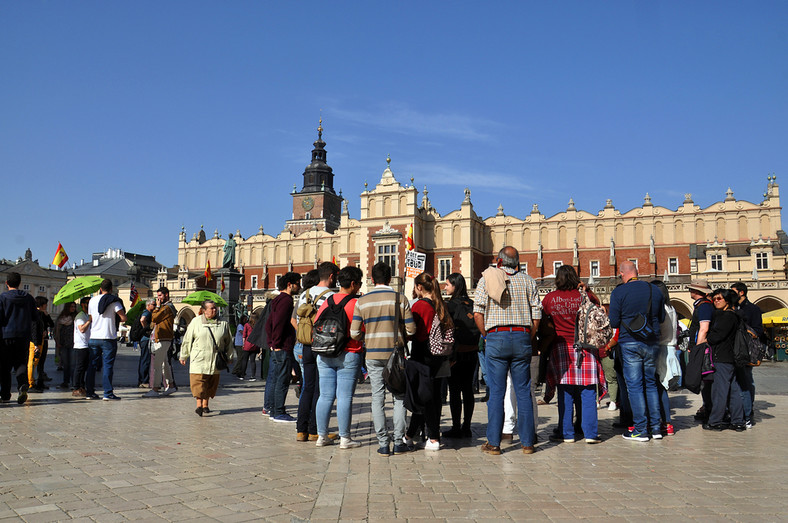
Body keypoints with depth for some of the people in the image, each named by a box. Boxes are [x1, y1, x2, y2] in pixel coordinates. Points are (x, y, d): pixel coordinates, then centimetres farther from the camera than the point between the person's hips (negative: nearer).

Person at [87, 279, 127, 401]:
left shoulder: (92, 300, 7)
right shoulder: (114, 301, -6)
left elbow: (90, 316, 19)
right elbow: (124, 318, -11)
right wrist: (117, 318, 11)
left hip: (93, 338, 4)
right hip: (108, 338, -4)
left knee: (92, 365, 12)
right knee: (107, 366, -2)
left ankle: (90, 392, 15)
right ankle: (108, 393, -3)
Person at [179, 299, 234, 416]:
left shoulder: (223, 323, 8)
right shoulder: (196, 321, 3)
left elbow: (229, 341, 15)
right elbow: (187, 340, 8)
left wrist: (229, 357, 15)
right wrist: (183, 356, 10)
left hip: (215, 360, 2)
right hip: (199, 359, -2)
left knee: (211, 384, 8)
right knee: (198, 382, -11)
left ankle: (205, 405, 20)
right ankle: (199, 404, -11)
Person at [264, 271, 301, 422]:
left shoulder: (277, 300, 19)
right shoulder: (286, 300, -12)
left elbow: (269, 322, 22)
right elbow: (279, 323, -20)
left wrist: (271, 342, 18)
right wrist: (276, 343, -16)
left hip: (275, 348, 10)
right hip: (283, 348, -10)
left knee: (276, 378, 14)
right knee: (283, 380, -6)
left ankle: (273, 411, 21)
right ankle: (279, 413, -2)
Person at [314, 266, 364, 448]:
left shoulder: (327, 301, 6)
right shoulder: (355, 304, -9)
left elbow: (316, 325, 11)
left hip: (324, 356, 5)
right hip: (348, 355, -5)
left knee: (325, 396, 9)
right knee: (345, 397, 0)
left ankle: (322, 436, 15)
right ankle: (345, 438, 5)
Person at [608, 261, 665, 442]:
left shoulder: (618, 292, -8)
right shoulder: (655, 290, 5)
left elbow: (614, 323, -8)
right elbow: (661, 318, 14)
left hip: (629, 343, -4)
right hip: (652, 343, 4)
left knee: (634, 386, 1)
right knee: (651, 384, 15)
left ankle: (640, 430, 3)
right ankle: (656, 428, 16)